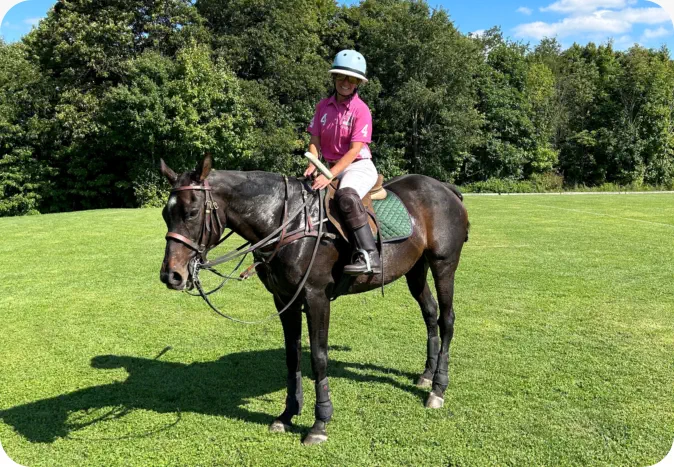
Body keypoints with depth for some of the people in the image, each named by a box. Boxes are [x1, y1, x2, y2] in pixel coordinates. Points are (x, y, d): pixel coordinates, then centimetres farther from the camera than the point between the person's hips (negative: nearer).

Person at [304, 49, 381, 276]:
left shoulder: (361, 110, -10)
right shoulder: (323, 106, 7)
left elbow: (355, 149, -17)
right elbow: (314, 140, 5)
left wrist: (329, 175, -25)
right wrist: (313, 164, -16)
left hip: (358, 166, -7)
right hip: (331, 166, 8)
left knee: (346, 195, -37)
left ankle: (369, 256, -40)